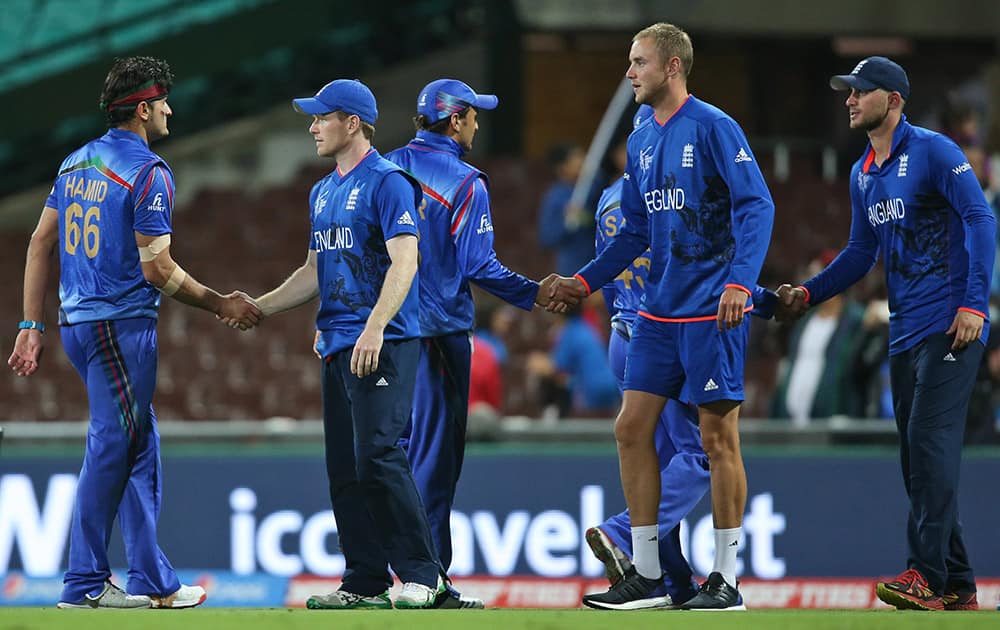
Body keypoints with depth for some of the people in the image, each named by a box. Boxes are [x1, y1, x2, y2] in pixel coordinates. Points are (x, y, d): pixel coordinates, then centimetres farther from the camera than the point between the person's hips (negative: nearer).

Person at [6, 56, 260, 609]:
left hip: (76, 323, 9)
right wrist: (220, 304, -5)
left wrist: (31, 325, 14)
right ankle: (85, 583, -2)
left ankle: (152, 580, 14)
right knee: (112, 447, -4)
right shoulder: (148, 172, -12)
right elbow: (157, 268, -16)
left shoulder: (76, 163, 13)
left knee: (138, 446, 13)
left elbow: (40, 243, 12)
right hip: (121, 325, -9)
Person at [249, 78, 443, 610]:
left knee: (377, 455, -17)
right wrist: (258, 308, 16)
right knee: (344, 466, 6)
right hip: (336, 345, 9)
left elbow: (404, 262, -17)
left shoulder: (387, 182, -8)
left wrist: (375, 329, -28)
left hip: (383, 342, -9)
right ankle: (365, 581, 10)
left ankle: (421, 574, -12)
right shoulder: (323, 192, 20)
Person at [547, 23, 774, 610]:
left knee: (718, 435, -4)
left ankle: (726, 579, 2)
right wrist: (584, 282, 16)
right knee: (632, 429, 4)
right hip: (659, 313, 8)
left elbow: (757, 206, -15)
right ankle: (646, 575, 11)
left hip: (712, 312, -8)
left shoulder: (713, 127, -9)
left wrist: (740, 281, -25)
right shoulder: (641, 142, 14)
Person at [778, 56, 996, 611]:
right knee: (918, 457, 7)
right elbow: (862, 251, 23)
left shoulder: (933, 151, -7)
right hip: (905, 331, 9)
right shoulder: (863, 174, 16)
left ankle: (926, 575, -21)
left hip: (951, 325, -9)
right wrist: (808, 293, 10)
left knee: (930, 439, -17)